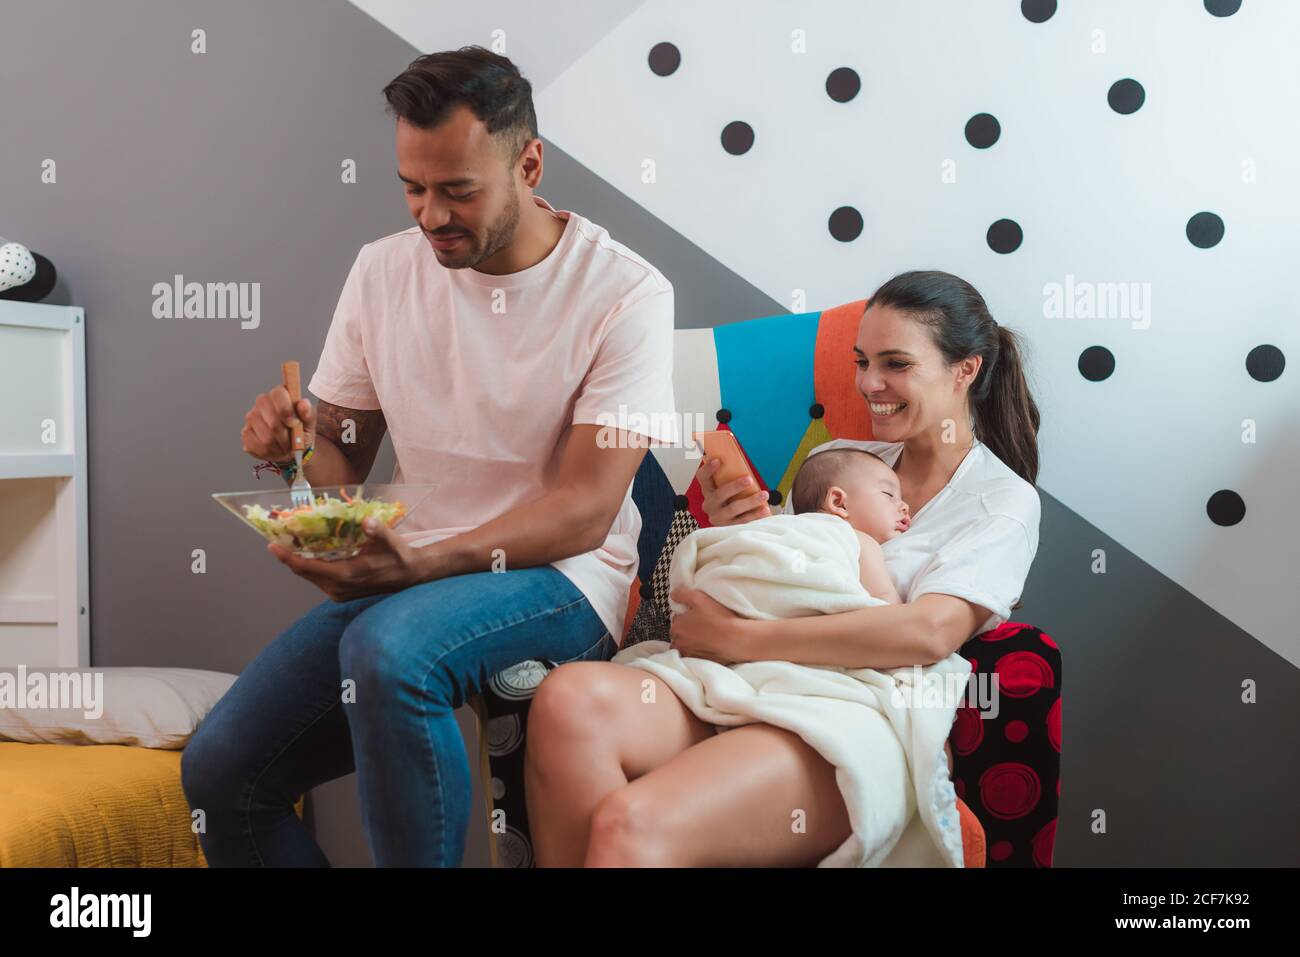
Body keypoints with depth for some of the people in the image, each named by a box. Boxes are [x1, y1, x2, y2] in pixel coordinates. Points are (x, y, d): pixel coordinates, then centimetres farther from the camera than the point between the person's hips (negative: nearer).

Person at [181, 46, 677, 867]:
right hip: (405, 579, 5)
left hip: (561, 580, -5)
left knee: (388, 645, -36)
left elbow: (585, 512, -17)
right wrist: (289, 443, -14)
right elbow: (340, 454, 12)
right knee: (220, 773, -9)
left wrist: (418, 564, -30)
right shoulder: (384, 270, 5)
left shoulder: (625, 293, -11)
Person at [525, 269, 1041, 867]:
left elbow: (929, 632, -12)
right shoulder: (835, 459, 24)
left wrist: (735, 638, -13)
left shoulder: (1004, 500, 7)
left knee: (629, 823, -35)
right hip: (747, 691, 6)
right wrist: (733, 536, 1)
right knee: (571, 698, -30)